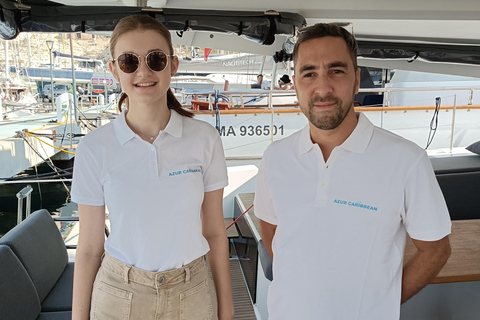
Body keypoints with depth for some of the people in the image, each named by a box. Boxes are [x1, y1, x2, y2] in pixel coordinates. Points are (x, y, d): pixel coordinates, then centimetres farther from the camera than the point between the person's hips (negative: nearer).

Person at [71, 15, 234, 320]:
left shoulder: (205, 138, -10)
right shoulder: (94, 148, -10)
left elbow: (214, 231, -3)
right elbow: (90, 246, -4)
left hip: (192, 294, 1)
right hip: (118, 295, 0)